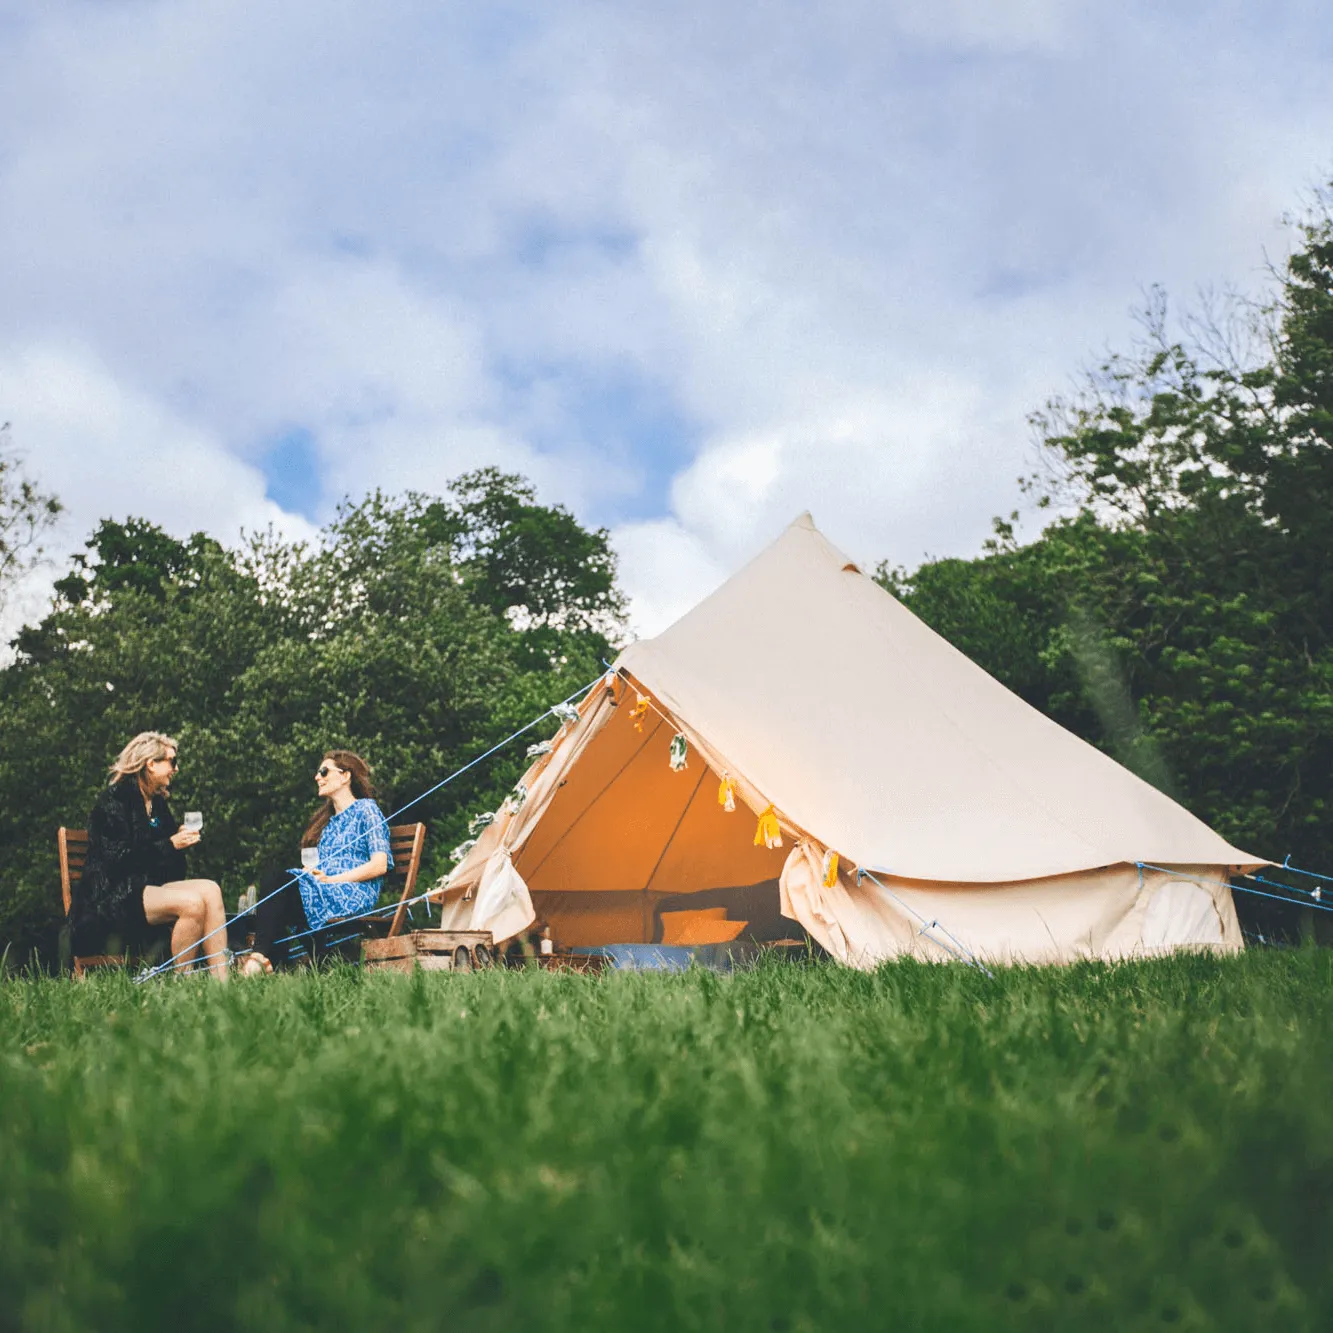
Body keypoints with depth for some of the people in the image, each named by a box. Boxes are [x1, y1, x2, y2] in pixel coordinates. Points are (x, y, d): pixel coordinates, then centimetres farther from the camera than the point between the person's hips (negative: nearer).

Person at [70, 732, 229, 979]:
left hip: (149, 887, 8)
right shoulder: (114, 800, -6)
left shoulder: (158, 803, 20)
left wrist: (182, 838, 3)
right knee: (192, 903, -30)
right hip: (111, 898, -8)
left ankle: (221, 980, -25)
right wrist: (170, 845, -14)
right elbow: (117, 858, -16)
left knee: (210, 889, -17)